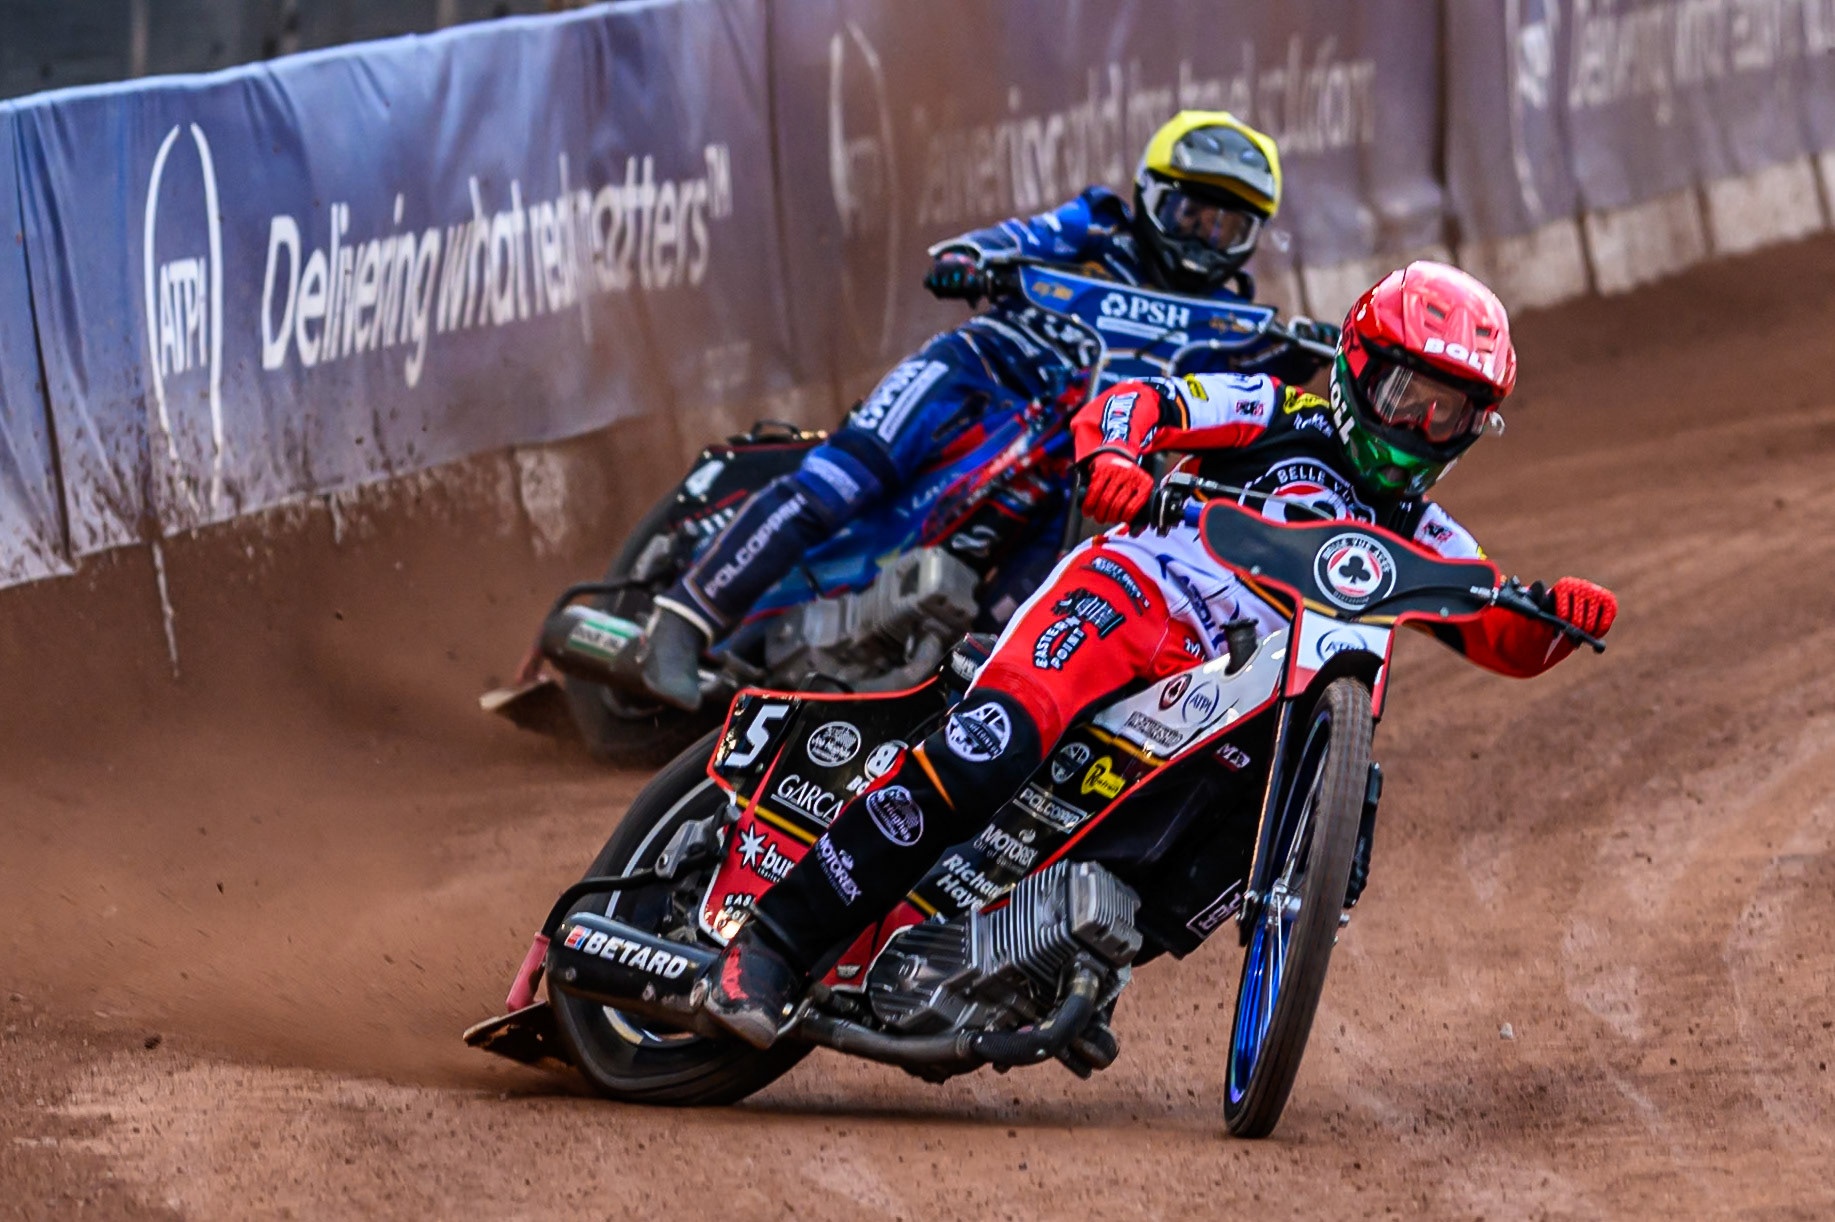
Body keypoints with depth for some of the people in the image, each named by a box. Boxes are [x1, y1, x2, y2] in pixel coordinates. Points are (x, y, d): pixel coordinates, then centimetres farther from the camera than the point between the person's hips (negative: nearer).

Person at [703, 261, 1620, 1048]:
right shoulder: (1279, 415, 10)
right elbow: (1134, 404, -1)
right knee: (986, 752, -30)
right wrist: (1112, 457, -25)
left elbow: (1507, 640, 14)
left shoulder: (1423, 540, 22)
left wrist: (1559, 614, -10)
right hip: (1128, 594, -5)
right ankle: (775, 944, -26)